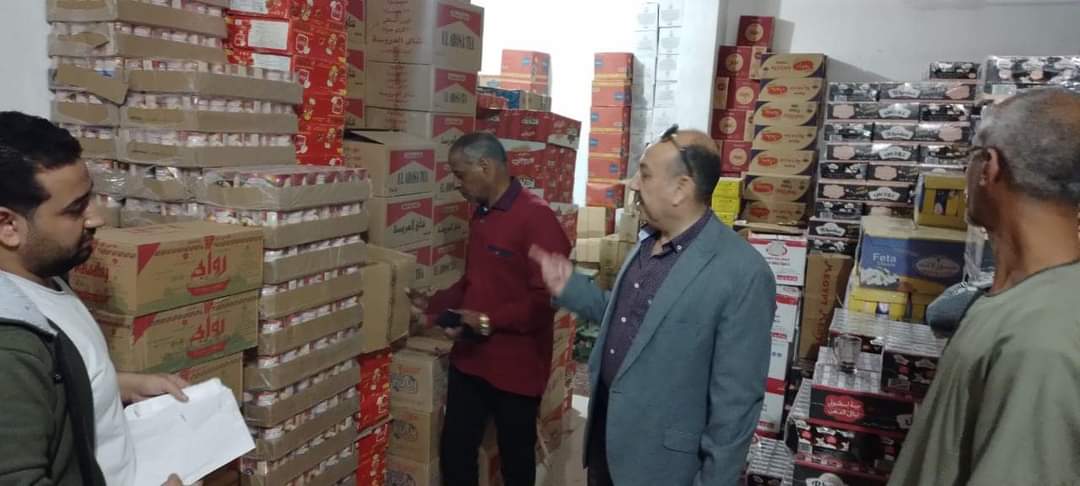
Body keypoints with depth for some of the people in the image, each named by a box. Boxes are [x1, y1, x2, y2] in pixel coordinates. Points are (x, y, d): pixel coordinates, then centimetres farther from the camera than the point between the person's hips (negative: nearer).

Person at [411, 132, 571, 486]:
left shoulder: (536, 216, -18)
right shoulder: (481, 215, 11)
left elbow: (548, 297, -23)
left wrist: (489, 321, -25)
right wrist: (432, 306, 16)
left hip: (515, 366, -7)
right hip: (469, 359, 8)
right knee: (454, 454, 14)